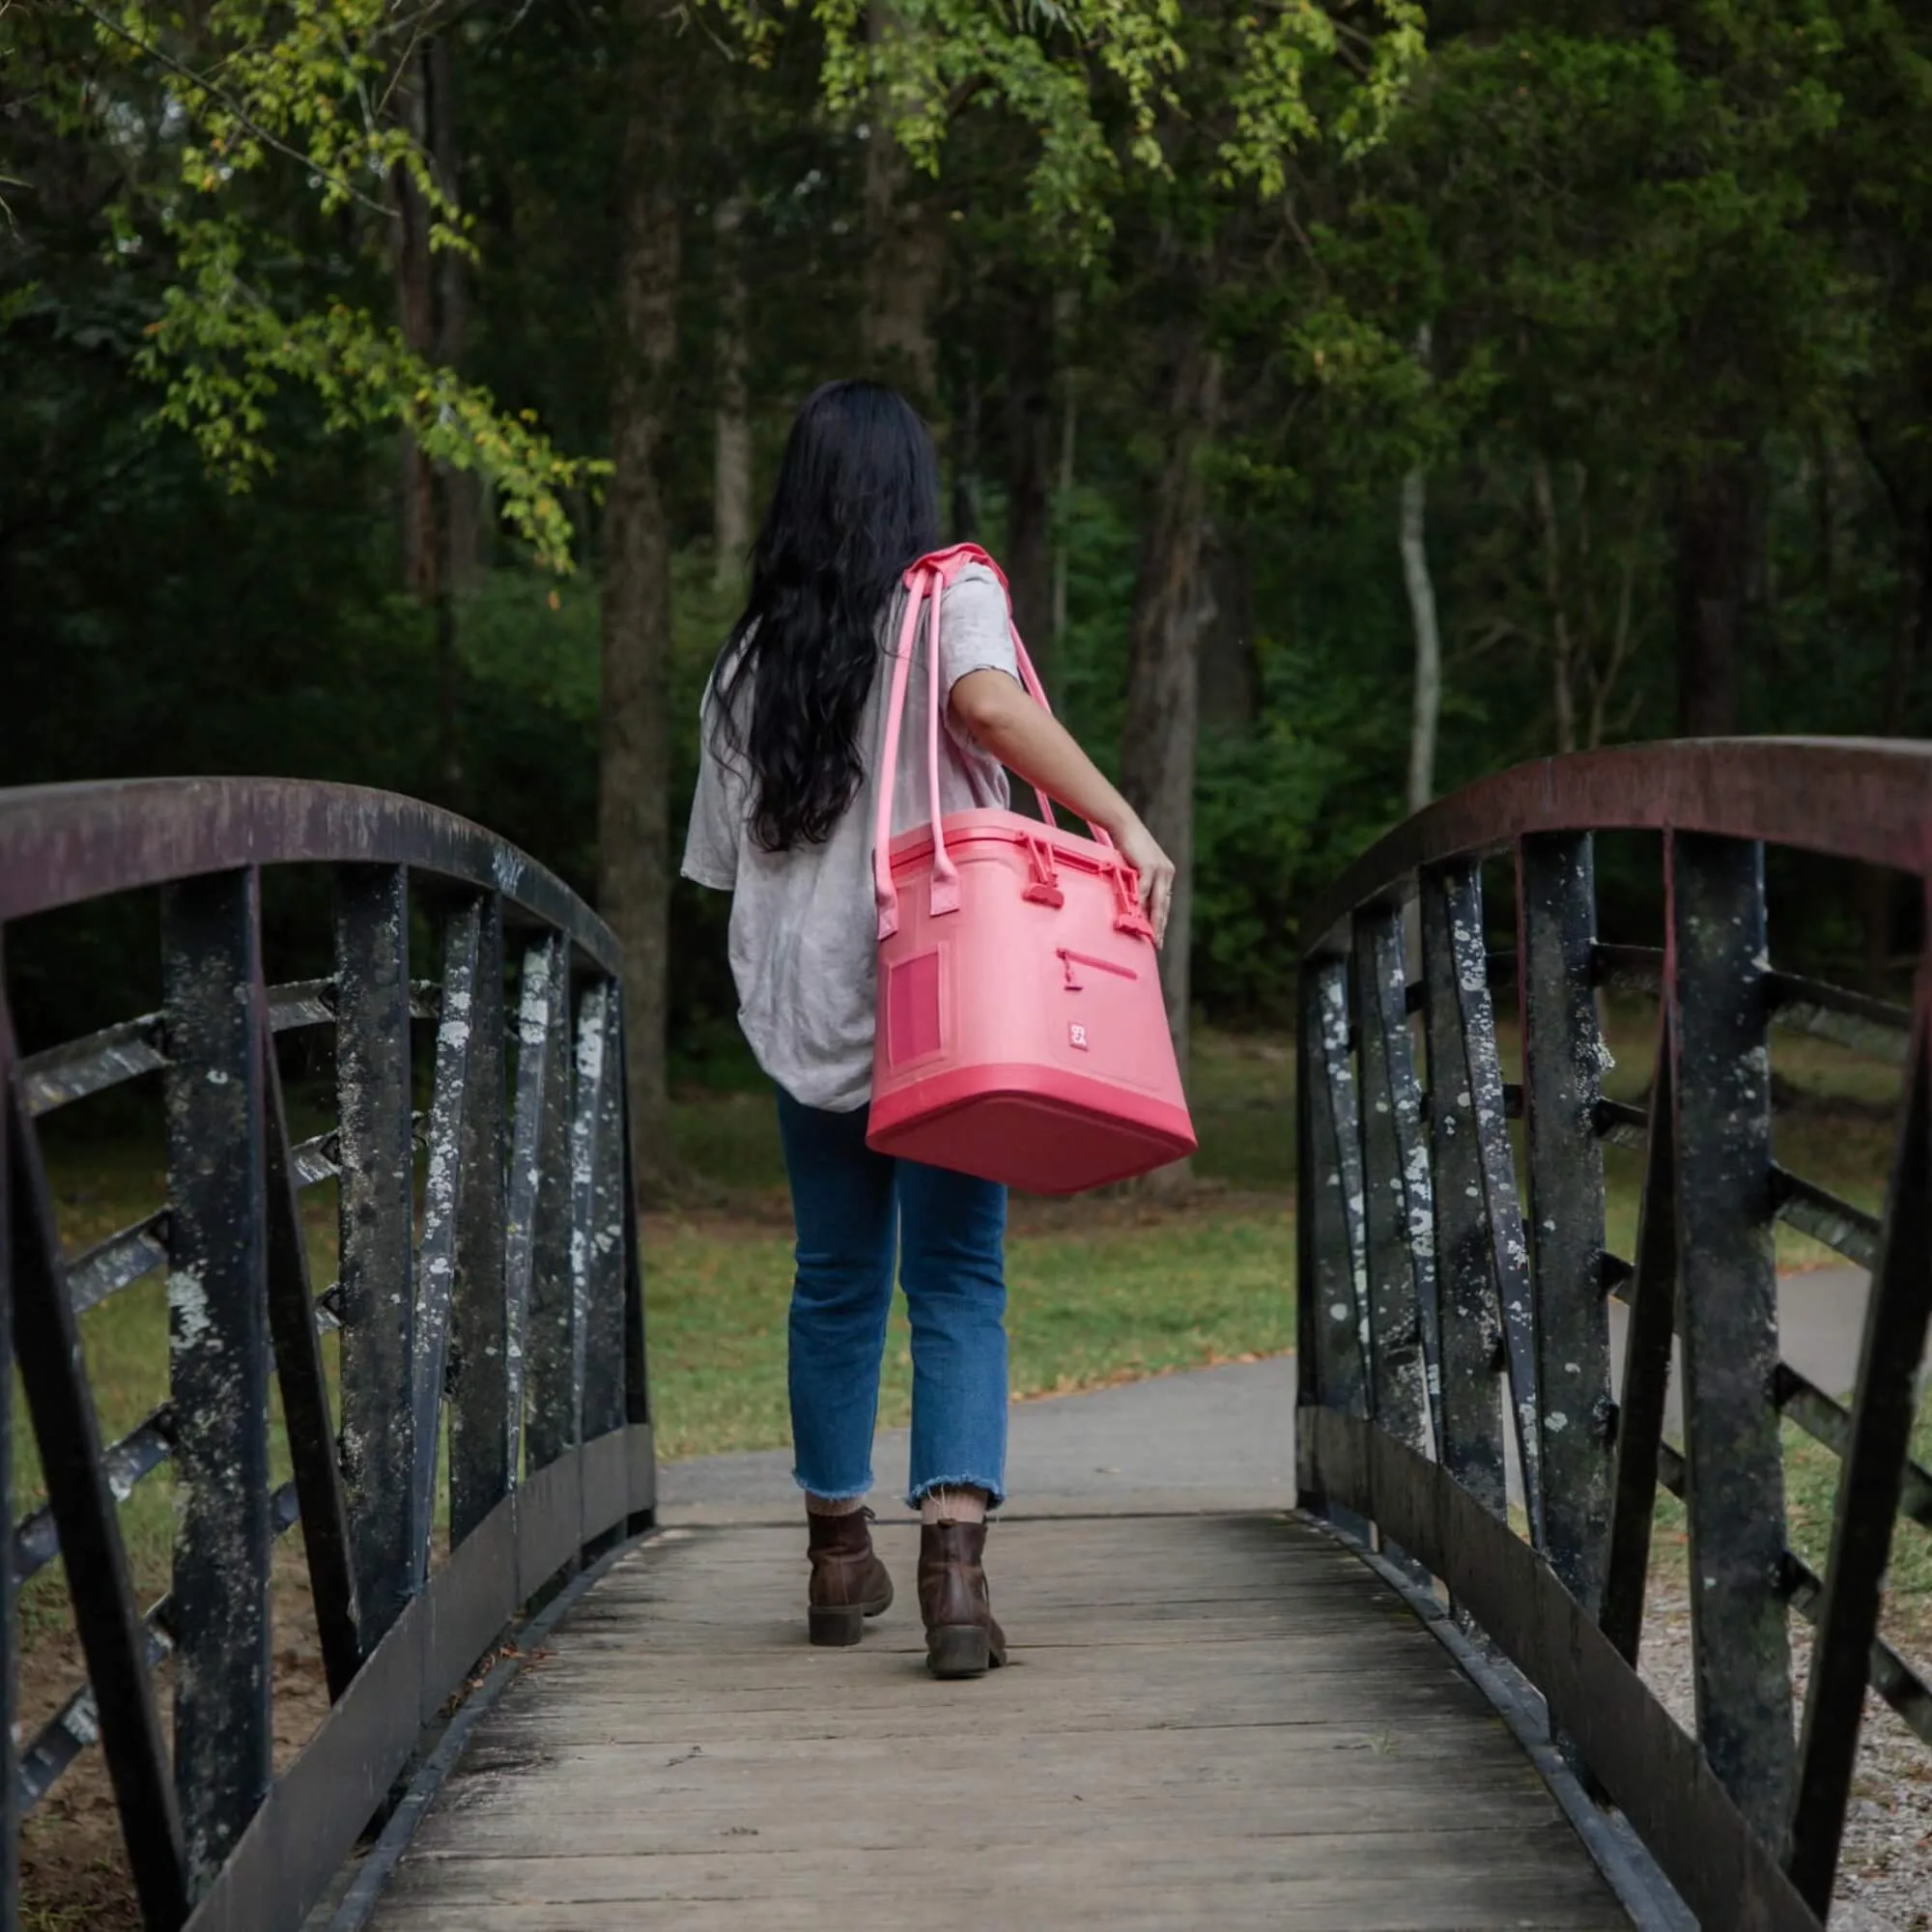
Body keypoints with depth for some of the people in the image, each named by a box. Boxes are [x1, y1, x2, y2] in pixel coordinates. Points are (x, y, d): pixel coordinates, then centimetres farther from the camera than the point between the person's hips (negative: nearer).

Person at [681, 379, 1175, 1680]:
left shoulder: (751, 656, 13)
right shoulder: (949, 595, 0)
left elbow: (728, 854, 13)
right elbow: (992, 704, -22)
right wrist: (1125, 822, -19)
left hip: (803, 1011, 4)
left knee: (835, 1277, 15)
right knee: (957, 1278, -3)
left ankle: (840, 1552, 23)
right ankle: (955, 1543, -18)